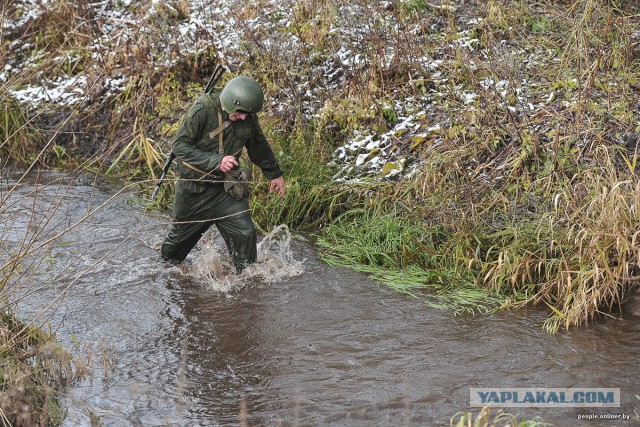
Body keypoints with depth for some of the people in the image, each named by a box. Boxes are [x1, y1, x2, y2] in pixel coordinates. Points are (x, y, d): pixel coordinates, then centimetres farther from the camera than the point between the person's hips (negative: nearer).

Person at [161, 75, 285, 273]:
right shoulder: (202, 109, -23)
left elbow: (258, 145, 13)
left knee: (244, 232, -10)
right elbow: (180, 146, -25)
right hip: (194, 187, -3)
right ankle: (165, 264, 42)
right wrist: (216, 161, -34)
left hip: (226, 186, 3)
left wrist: (274, 174, 24)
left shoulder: (248, 117, -6)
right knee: (182, 234, 15)